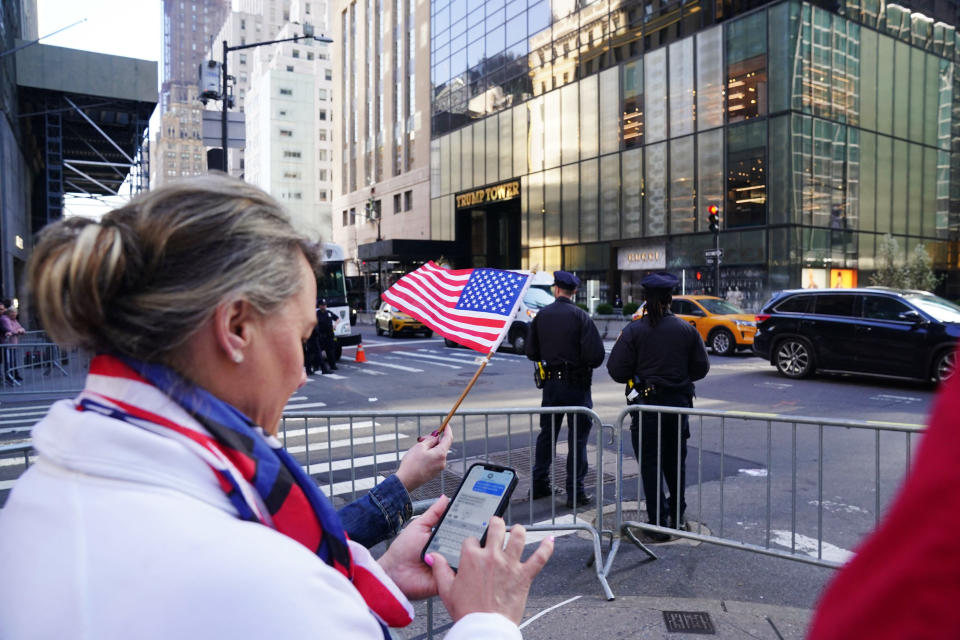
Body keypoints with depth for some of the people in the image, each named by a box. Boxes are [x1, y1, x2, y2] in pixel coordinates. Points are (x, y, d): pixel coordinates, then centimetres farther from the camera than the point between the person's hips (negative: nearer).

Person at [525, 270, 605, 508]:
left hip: (550, 383, 5)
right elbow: (596, 354, -17)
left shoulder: (542, 315, 1)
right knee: (577, 438, 4)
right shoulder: (580, 316, -12)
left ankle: (540, 484, 25)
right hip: (576, 384, -4)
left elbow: (531, 352, 6)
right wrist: (586, 364, 4)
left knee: (547, 434, 17)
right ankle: (575, 492, 8)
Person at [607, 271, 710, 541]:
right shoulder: (687, 330, -1)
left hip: (646, 405, -4)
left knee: (650, 465, 5)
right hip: (678, 403, 4)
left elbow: (616, 370, -12)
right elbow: (701, 368, 5)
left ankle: (659, 524, 7)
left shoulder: (633, 330, -12)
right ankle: (677, 517, 30)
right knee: (675, 463, 19)